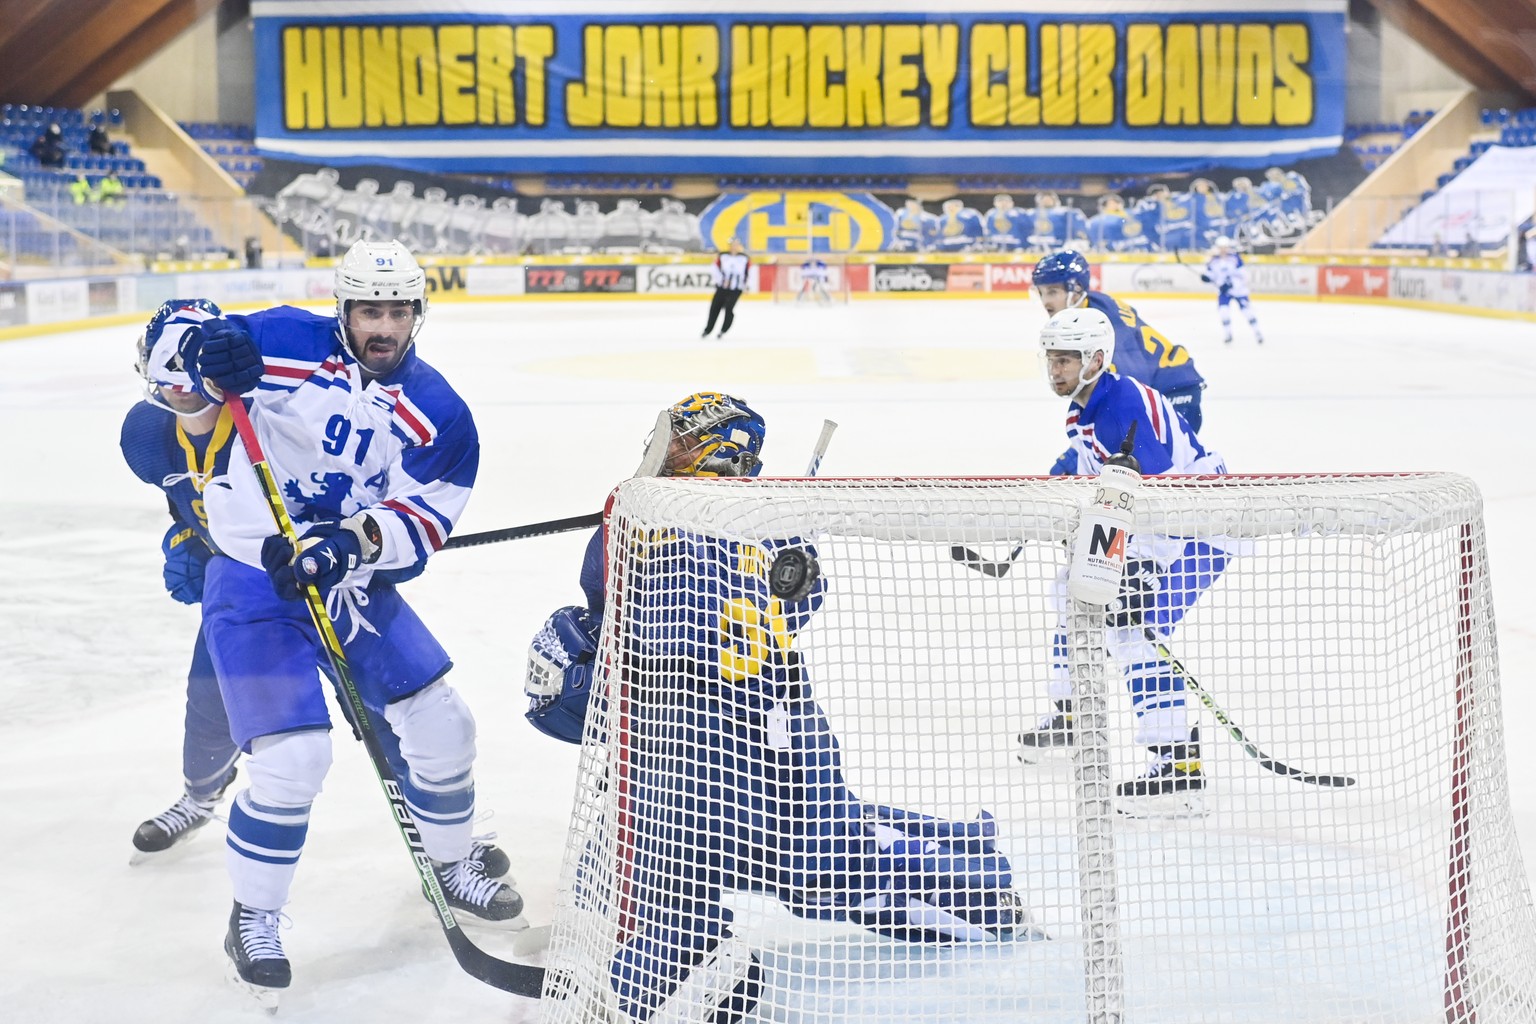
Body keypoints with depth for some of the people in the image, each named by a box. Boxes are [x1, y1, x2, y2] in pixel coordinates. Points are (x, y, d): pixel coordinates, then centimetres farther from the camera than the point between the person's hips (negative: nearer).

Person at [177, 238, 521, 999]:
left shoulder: (437, 415, -4)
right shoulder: (290, 343, -11)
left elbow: (423, 523, -10)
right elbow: (182, 343, -5)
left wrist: (356, 542, -29)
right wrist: (214, 351, -29)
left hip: (353, 586, 5)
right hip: (254, 581, -4)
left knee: (441, 723, 7)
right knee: (294, 754, -16)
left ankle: (455, 863, 34)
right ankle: (252, 918, 6)